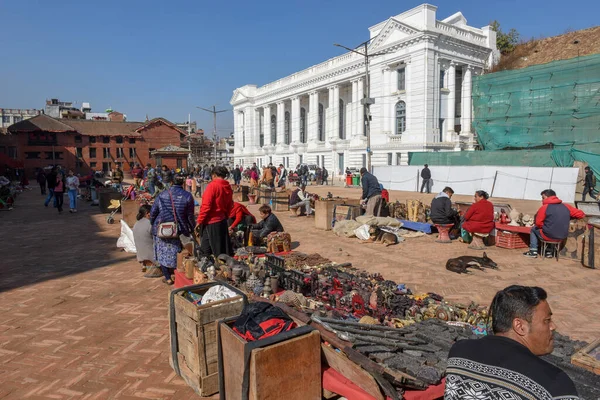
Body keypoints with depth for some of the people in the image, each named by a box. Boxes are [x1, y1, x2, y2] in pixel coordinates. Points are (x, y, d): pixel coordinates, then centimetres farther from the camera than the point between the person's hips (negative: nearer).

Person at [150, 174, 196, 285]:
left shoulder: (162, 194, -3)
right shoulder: (187, 196, -6)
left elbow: (153, 212, 1)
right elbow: (190, 216, -3)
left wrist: (153, 225, 17)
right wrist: (193, 229, 10)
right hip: (177, 230, 0)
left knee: (162, 253, 11)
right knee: (176, 252, 16)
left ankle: (168, 278, 14)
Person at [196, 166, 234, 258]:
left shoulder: (212, 186, -13)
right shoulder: (228, 187, 6)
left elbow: (206, 206, -16)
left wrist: (200, 221, -9)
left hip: (210, 222, -7)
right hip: (222, 221, 7)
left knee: (205, 251, 2)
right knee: (224, 250, 14)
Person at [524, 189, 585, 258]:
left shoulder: (544, 207, -11)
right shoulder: (566, 207, 3)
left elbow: (538, 224, -9)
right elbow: (581, 214, 9)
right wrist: (567, 218, 20)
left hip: (549, 236, -5)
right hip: (562, 237, 5)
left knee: (534, 229, 23)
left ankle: (533, 251, 19)